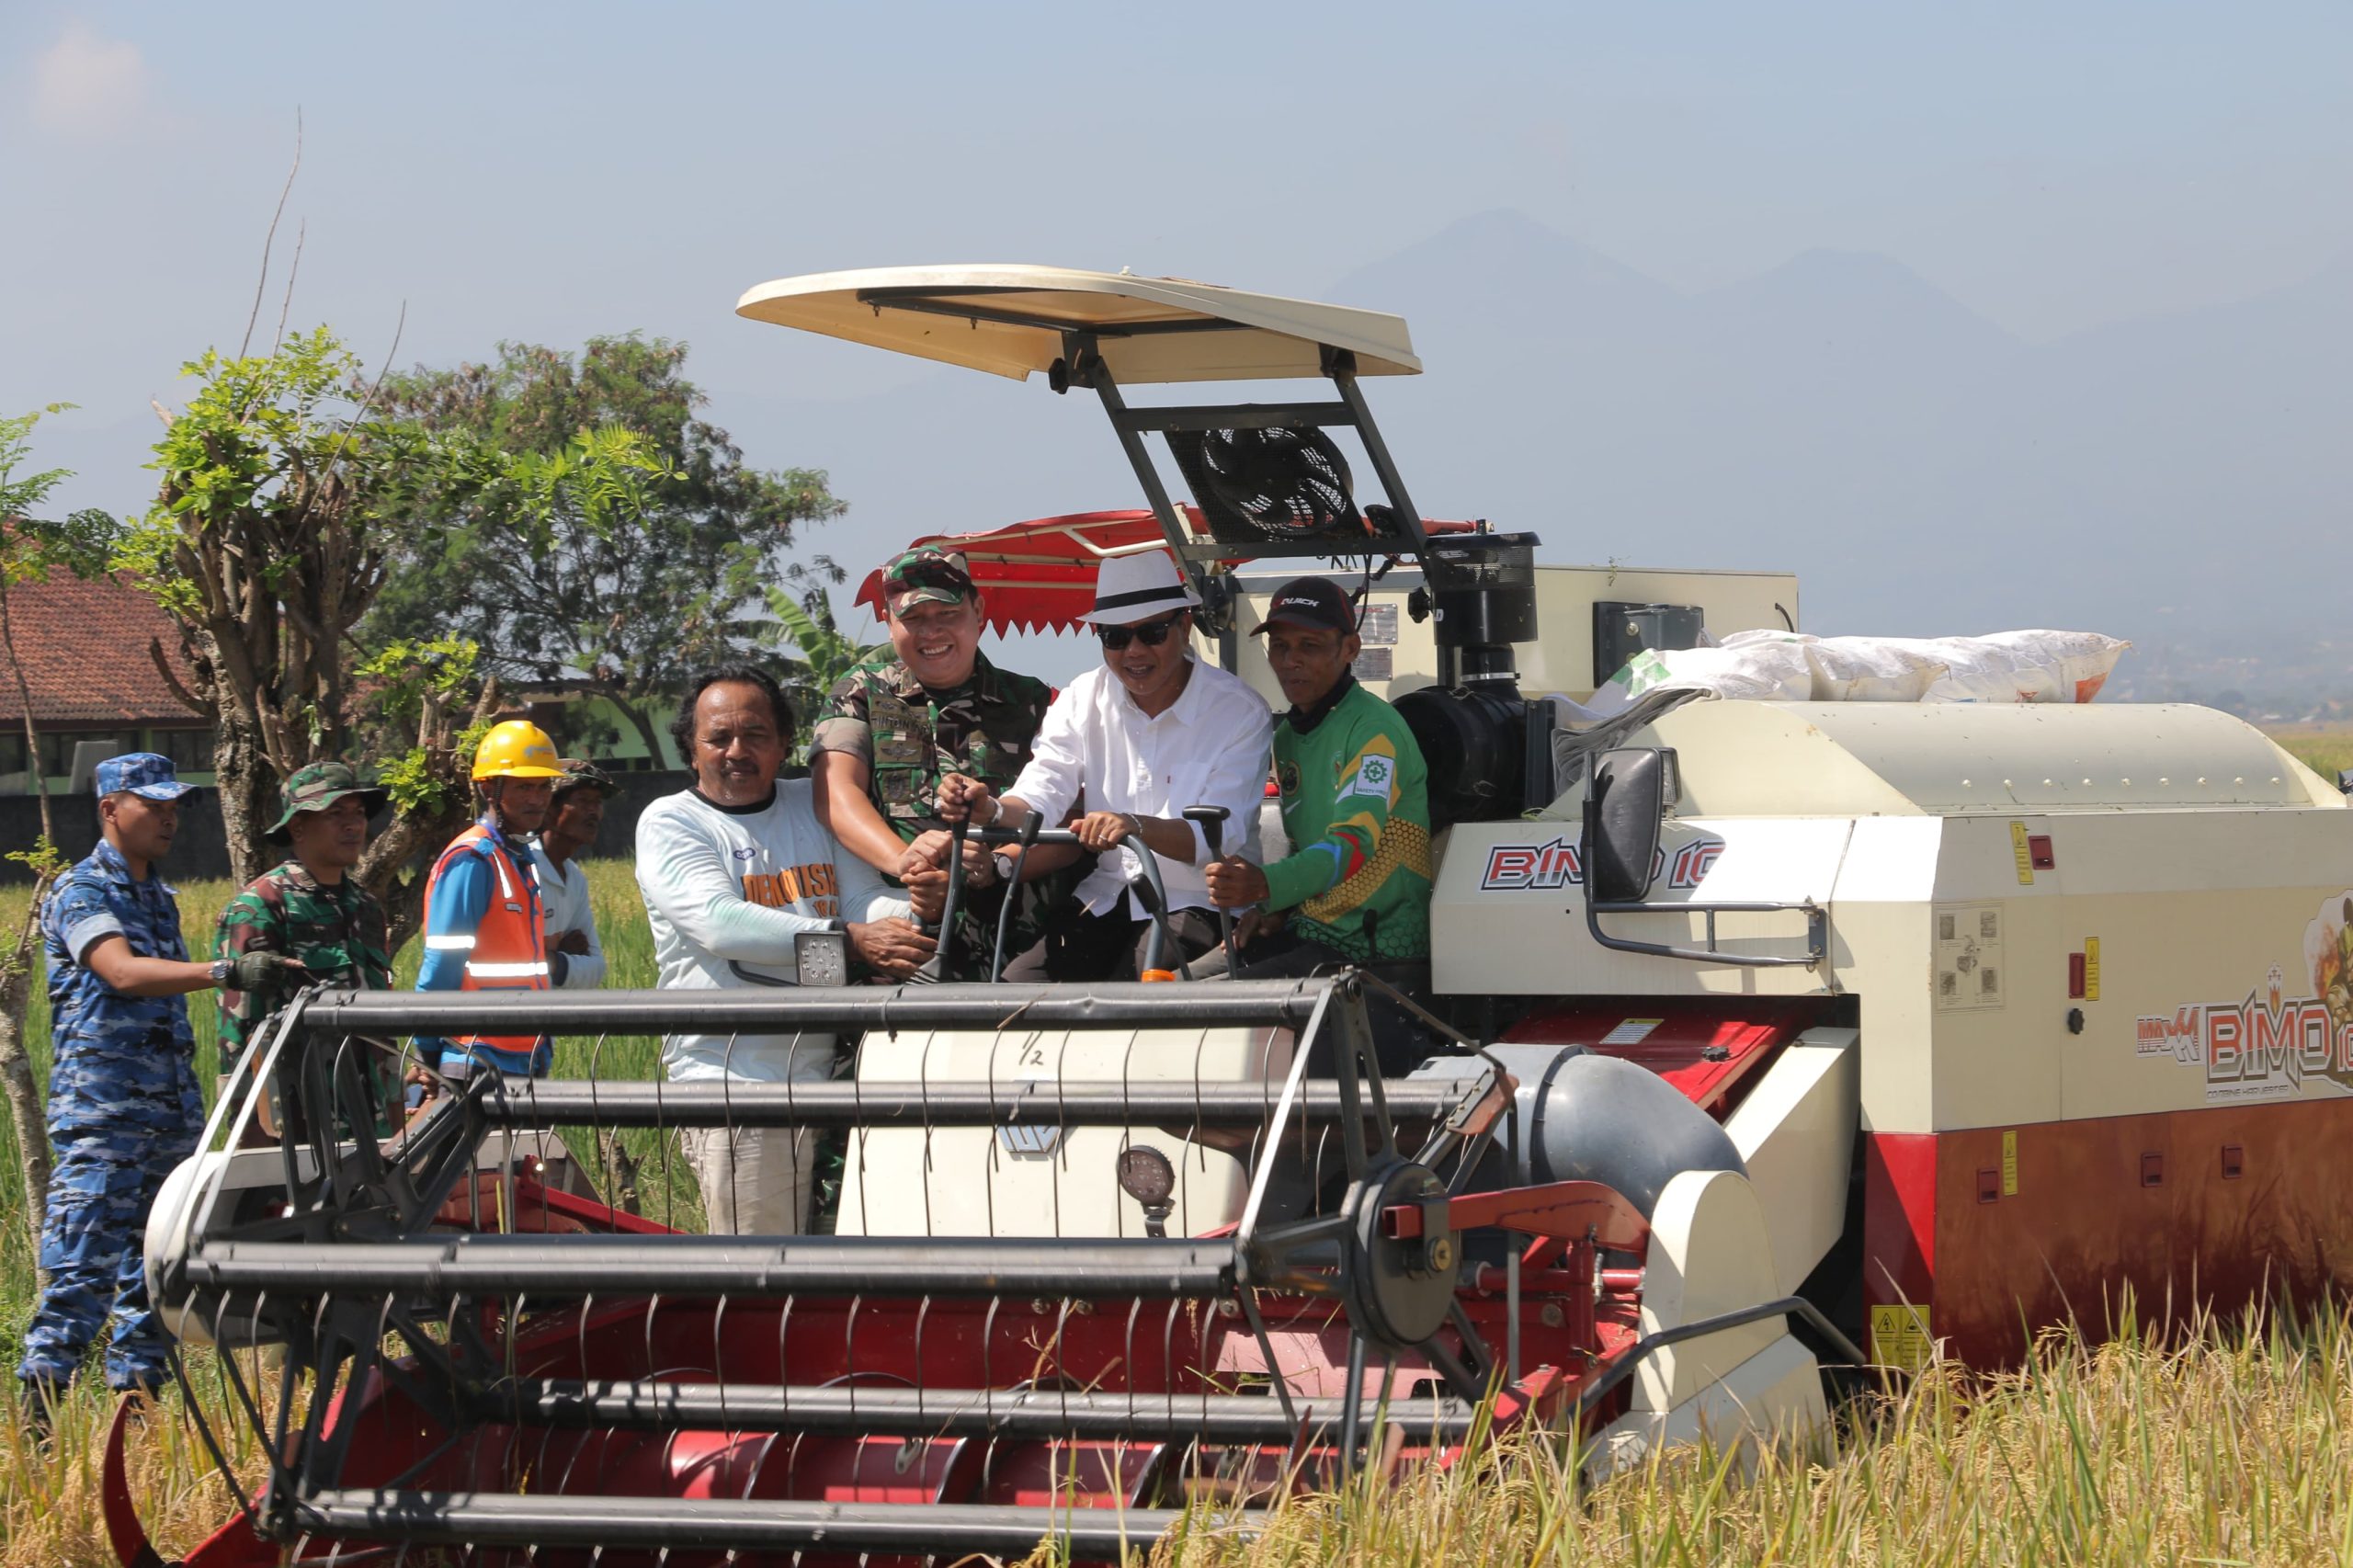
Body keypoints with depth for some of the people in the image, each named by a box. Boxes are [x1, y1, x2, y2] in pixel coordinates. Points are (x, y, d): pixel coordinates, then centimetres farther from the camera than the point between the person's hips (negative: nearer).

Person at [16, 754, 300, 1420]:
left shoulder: (160, 897, 20)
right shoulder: (80, 893, -5)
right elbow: (122, 972, -23)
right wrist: (226, 971, -36)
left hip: (171, 1110, 8)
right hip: (100, 1112, -8)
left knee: (155, 1269, 8)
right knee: (82, 1266, -13)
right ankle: (40, 1418, -12)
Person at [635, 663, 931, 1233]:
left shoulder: (814, 807, 17)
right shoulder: (669, 823, 1)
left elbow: (867, 899, 9)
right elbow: (720, 923, -14)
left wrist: (917, 907, -17)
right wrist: (850, 940, -23)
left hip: (829, 1073, 5)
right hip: (734, 1079, -5)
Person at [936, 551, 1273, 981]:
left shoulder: (1240, 711, -6)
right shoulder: (1083, 699, 9)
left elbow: (1221, 836, -18)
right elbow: (1037, 803, -3)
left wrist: (1137, 827, -37)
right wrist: (991, 810, -27)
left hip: (1196, 902, -4)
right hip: (1107, 901, 4)